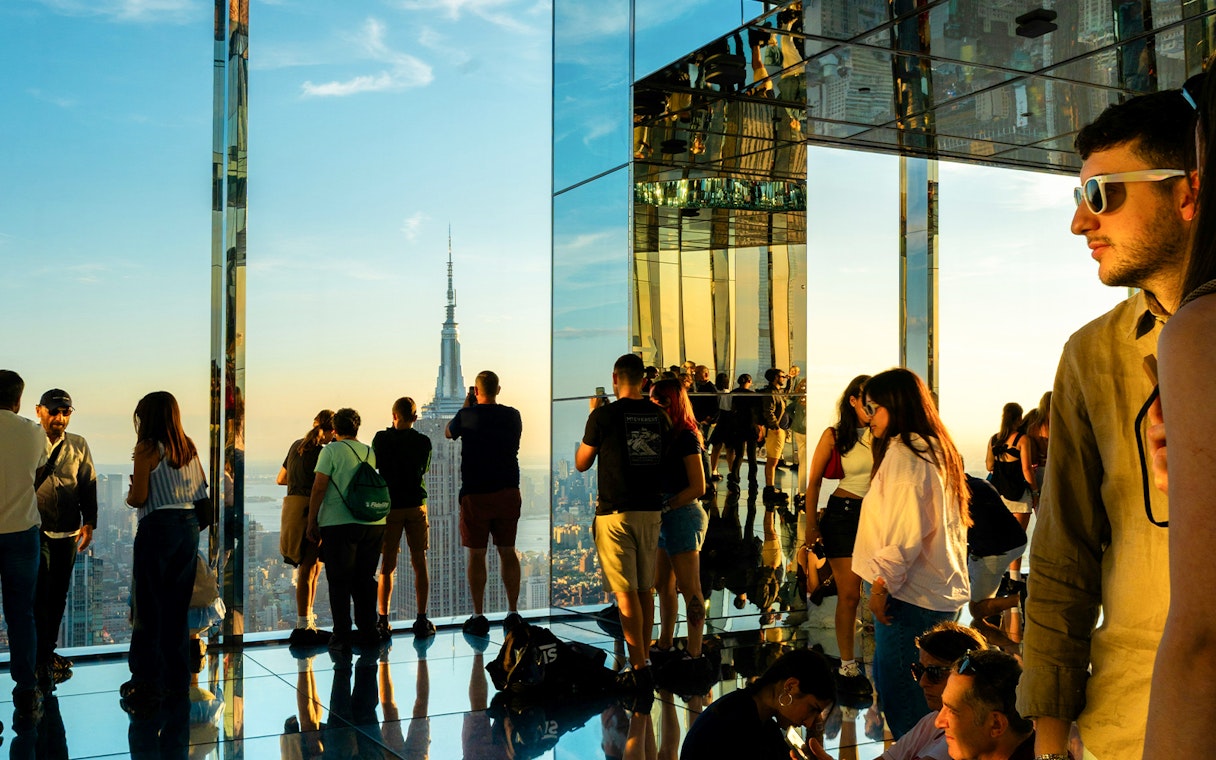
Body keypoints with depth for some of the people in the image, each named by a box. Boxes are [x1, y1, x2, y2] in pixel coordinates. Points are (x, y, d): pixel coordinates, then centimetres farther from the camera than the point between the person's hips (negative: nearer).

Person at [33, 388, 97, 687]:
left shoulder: (79, 446, 8)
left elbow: (88, 485, 9)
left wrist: (89, 522, 0)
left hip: (68, 532, 4)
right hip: (36, 531, -4)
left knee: (58, 595, 11)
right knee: (40, 596, -5)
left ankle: (48, 652, 25)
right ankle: (42, 662, 1)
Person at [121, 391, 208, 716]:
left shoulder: (147, 448, -7)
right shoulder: (189, 448, 9)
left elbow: (138, 498, -10)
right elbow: (202, 489, 13)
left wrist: (129, 493, 11)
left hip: (158, 527, -6)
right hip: (189, 526, 6)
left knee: (149, 607, 1)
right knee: (178, 607, 14)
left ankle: (148, 685, 2)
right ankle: (178, 680, 20)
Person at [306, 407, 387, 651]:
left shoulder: (331, 450, -2)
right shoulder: (370, 452, 12)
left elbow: (319, 487, -8)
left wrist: (312, 521, -2)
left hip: (339, 523, -4)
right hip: (373, 523, 5)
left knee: (339, 581, 3)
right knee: (365, 579, 13)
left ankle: (342, 635, 3)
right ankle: (368, 632, 16)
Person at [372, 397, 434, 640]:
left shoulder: (382, 439, -6)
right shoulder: (423, 442, -2)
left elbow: (374, 465, 8)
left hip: (390, 506, -1)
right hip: (416, 505, 1)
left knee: (387, 566, 5)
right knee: (419, 564, 5)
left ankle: (383, 621, 5)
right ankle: (422, 620, 7)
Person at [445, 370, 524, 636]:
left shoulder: (467, 416, -7)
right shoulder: (512, 416, 1)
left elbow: (448, 432, 14)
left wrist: (466, 405, 21)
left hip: (475, 494, -3)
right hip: (508, 492, 3)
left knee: (476, 555, 3)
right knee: (508, 552, 9)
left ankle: (478, 616, 5)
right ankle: (513, 613, 11)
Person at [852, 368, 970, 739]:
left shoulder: (904, 453, -13)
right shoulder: (936, 450, 16)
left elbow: (906, 529, -20)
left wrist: (881, 583, -12)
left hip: (911, 595, -10)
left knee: (897, 686, -3)